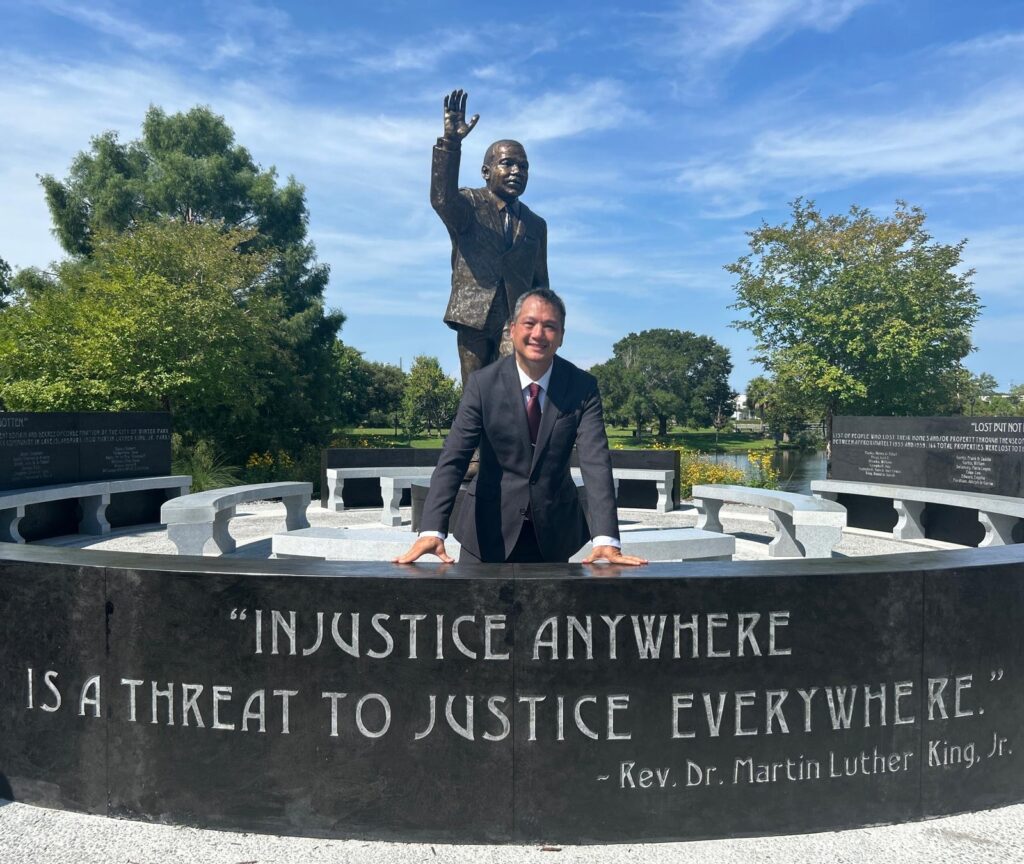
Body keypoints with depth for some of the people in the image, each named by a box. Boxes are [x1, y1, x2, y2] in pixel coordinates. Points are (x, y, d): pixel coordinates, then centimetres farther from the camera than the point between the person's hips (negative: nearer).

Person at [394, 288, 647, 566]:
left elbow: (596, 461, -19)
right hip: (489, 532, -1)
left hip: (553, 534, 1)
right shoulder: (483, 383, -12)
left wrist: (606, 539, -32)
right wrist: (432, 531, -31)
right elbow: (453, 458, -18)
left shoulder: (582, 387, -9)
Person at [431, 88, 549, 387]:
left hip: (516, 321, 2)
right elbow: (442, 199, -20)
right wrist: (451, 141, -32)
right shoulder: (469, 206, 5)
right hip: (474, 319, -2)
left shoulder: (536, 225, 17)